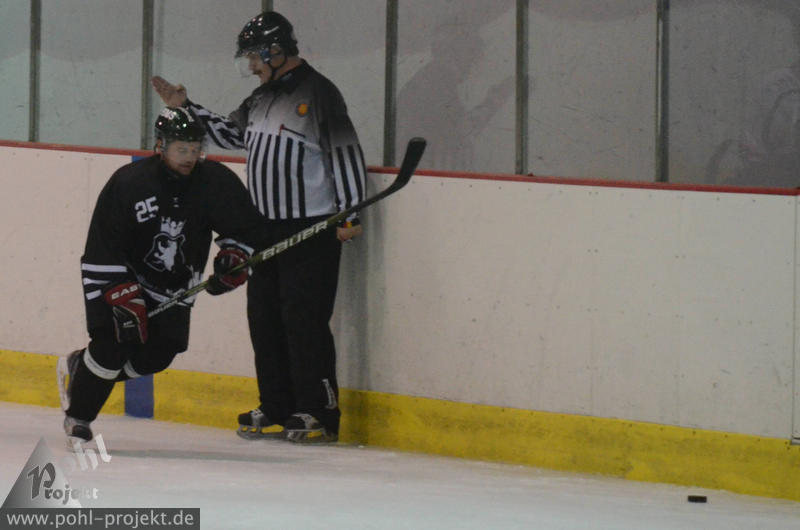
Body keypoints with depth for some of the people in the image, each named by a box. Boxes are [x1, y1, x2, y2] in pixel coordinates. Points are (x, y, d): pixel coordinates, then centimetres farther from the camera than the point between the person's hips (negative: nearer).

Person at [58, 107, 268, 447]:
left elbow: (248, 228, 0)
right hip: (121, 277, -4)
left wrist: (233, 259, -19)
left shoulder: (215, 182, -12)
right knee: (114, 344, -20)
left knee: (158, 355, -3)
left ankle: (79, 368, 22)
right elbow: (101, 253, -19)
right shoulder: (128, 183, -21)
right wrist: (124, 298, -26)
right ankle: (77, 418, 0)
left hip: (174, 288, 4)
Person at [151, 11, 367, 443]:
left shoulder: (317, 93, -12)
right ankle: (276, 410, 16)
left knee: (304, 318, -9)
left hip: (311, 228, -9)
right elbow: (230, 134, 26)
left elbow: (346, 152, -15)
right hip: (268, 228, 9)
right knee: (264, 318, 9)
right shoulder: (262, 97, 15)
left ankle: (319, 413, -5)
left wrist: (349, 213, -18)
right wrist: (187, 108, 18)